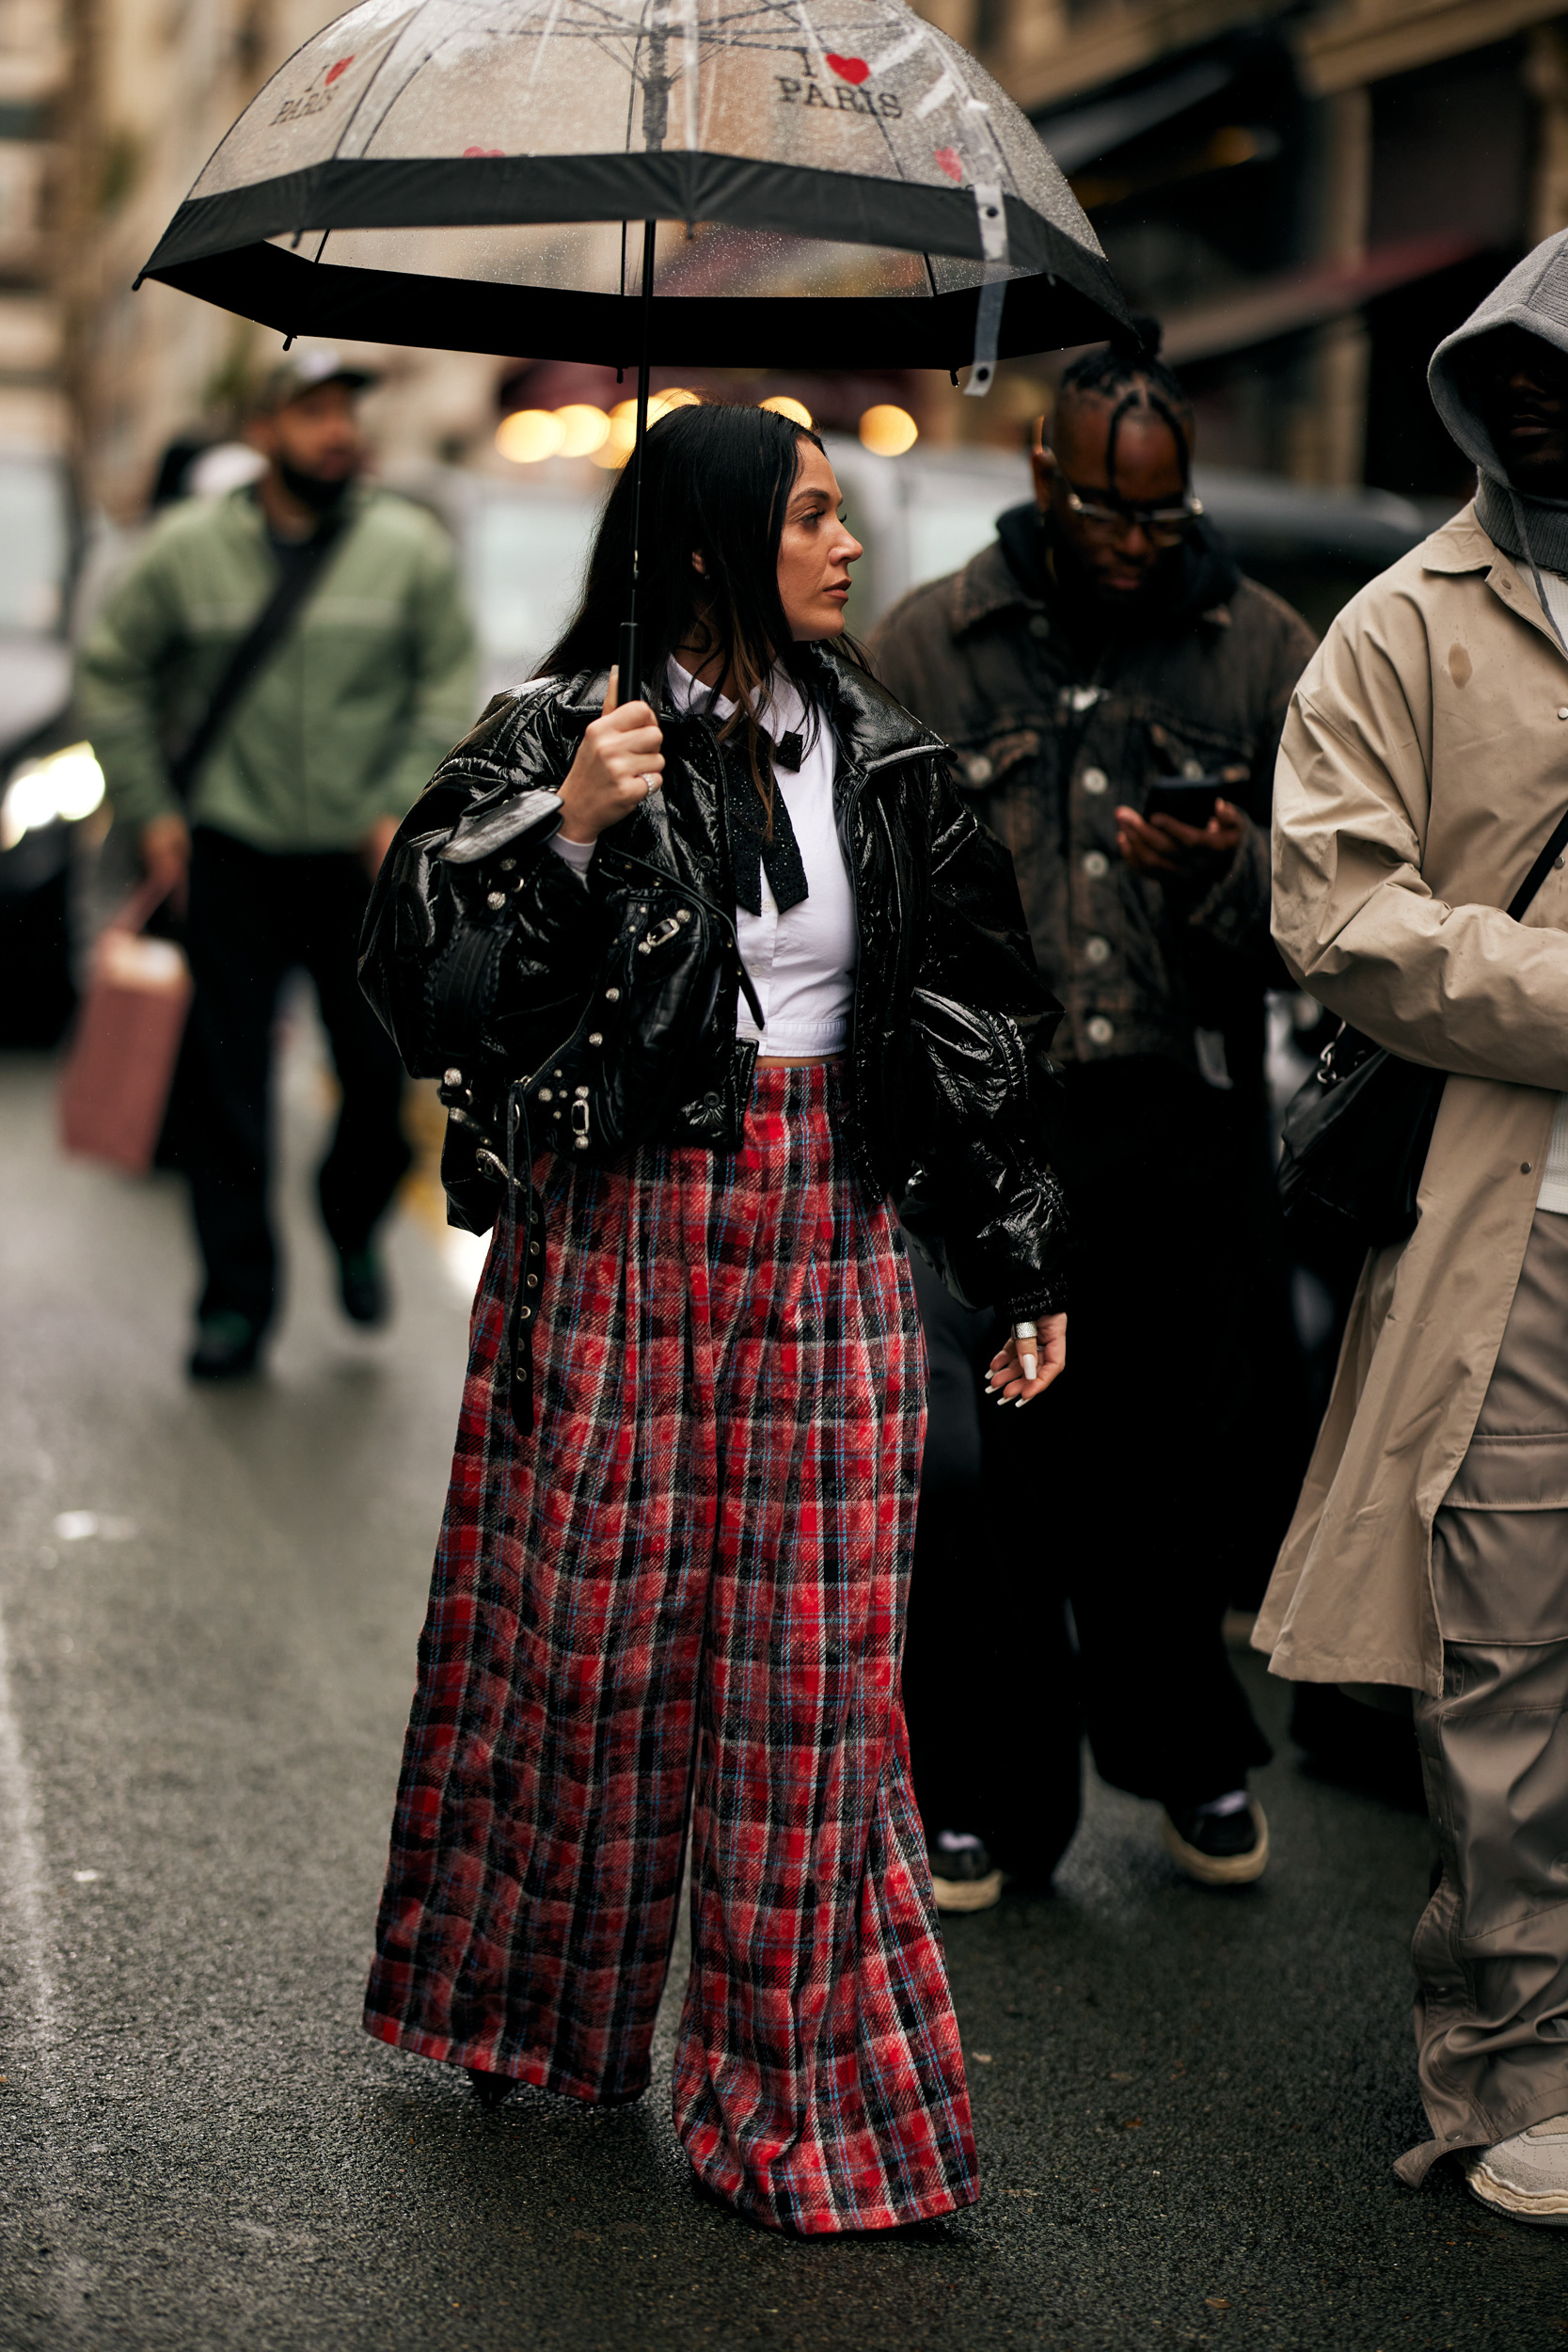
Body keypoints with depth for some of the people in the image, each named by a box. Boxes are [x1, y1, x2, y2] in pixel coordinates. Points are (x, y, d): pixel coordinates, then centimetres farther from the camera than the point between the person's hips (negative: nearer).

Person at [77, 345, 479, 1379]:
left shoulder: (411, 547, 0)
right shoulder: (190, 547, 0)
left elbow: (449, 686, 3)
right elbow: (114, 670, 9)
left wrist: (403, 807, -6)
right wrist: (150, 806, 3)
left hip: (363, 856, 0)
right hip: (230, 854, 0)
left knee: (380, 1070, 2)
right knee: (227, 1082, 0)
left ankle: (356, 1231, 31)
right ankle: (238, 1297, 9)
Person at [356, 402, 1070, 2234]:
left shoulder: (879, 755, 8)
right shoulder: (560, 739, -4)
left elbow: (966, 1012, 13)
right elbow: (423, 982, -10)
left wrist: (1020, 1268, 13)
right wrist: (568, 831, -22)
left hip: (826, 1254, 3)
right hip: (619, 1239, -3)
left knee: (810, 1662, 1)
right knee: (588, 1632, 6)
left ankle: (803, 2090, 11)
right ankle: (539, 2010, 31)